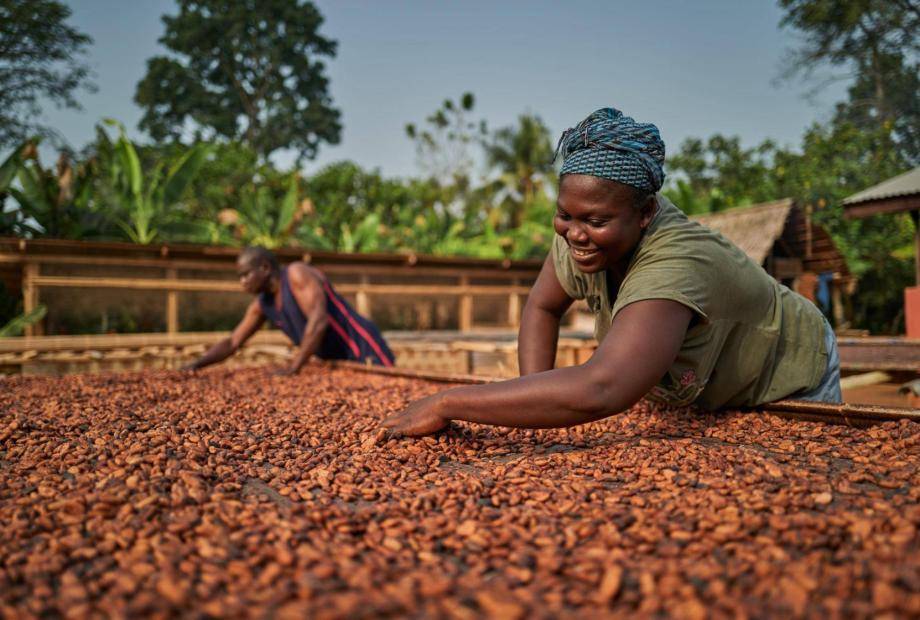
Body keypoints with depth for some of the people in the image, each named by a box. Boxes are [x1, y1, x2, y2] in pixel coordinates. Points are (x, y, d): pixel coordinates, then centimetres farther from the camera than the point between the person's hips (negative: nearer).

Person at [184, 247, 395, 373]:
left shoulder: (297, 273, -17)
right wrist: (196, 364, 0)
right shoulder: (263, 303, 8)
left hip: (366, 352, -9)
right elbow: (232, 343, 13)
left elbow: (319, 320, -28)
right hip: (336, 361, 9)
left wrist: (294, 367, -27)